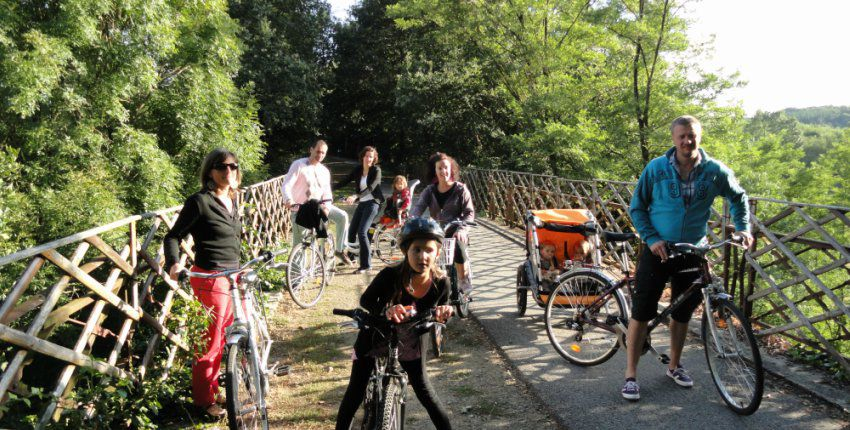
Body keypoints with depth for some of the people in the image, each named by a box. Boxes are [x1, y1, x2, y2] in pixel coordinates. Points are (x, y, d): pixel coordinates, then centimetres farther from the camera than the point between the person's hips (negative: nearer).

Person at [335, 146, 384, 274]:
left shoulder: (376, 170, -10)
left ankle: (366, 265, -9)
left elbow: (371, 188, -23)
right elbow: (344, 181, 1)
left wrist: (355, 196, -37)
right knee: (351, 231, 6)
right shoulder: (358, 169, 5)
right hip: (362, 203, 6)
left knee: (362, 232, -16)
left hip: (372, 203, -6)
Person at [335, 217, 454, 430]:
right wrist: (386, 311, -39)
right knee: (355, 393, 3)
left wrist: (441, 314, -28)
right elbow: (366, 300, -18)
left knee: (425, 392, 8)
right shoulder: (390, 275, -30)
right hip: (375, 336, -1)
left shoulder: (441, 282, -21)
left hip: (410, 342, 2)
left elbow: (441, 312, -3)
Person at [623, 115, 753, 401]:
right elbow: (637, 208, -2)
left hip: (692, 252, 2)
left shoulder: (714, 171, -4)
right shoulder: (656, 169, -9)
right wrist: (651, 239, -13)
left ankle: (674, 366, 34)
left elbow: (738, 197, 14)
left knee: (682, 313, 14)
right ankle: (631, 374, 9)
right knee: (642, 312, -2)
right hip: (657, 250, -2)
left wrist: (743, 228, 2)